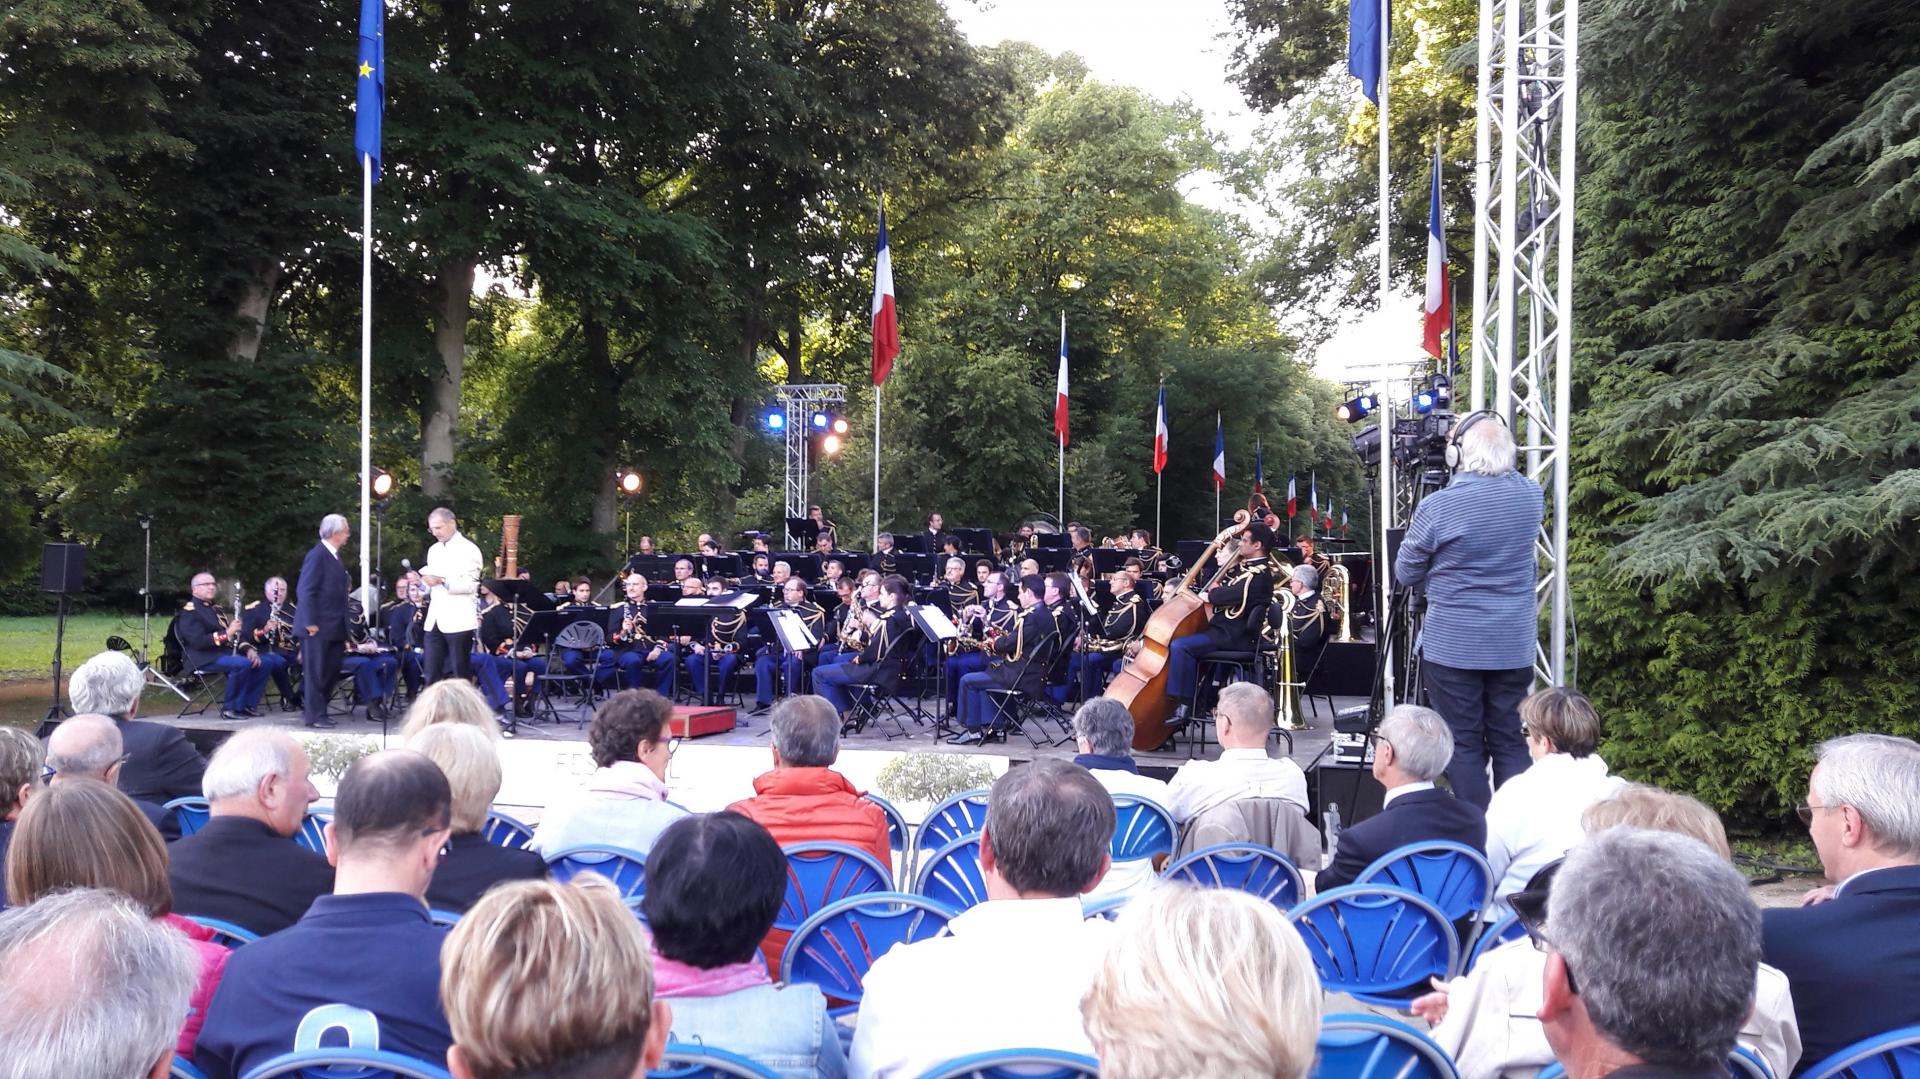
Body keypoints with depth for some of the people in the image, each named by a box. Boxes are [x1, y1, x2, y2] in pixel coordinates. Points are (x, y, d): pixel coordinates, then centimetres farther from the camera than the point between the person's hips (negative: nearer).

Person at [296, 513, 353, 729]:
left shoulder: (334, 556, 14)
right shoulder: (317, 556, -14)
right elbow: (305, 591, -17)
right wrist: (310, 623, -19)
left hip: (334, 628, 9)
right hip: (319, 628, -9)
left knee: (330, 672, 12)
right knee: (315, 673, -1)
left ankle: (311, 709, 22)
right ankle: (314, 715, 5)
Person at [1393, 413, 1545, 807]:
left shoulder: (1437, 507, -14)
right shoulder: (1531, 495, 0)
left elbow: (1405, 574, -1)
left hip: (1452, 646, -4)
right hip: (1515, 645, 4)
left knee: (1464, 746, 2)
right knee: (1512, 744, 10)